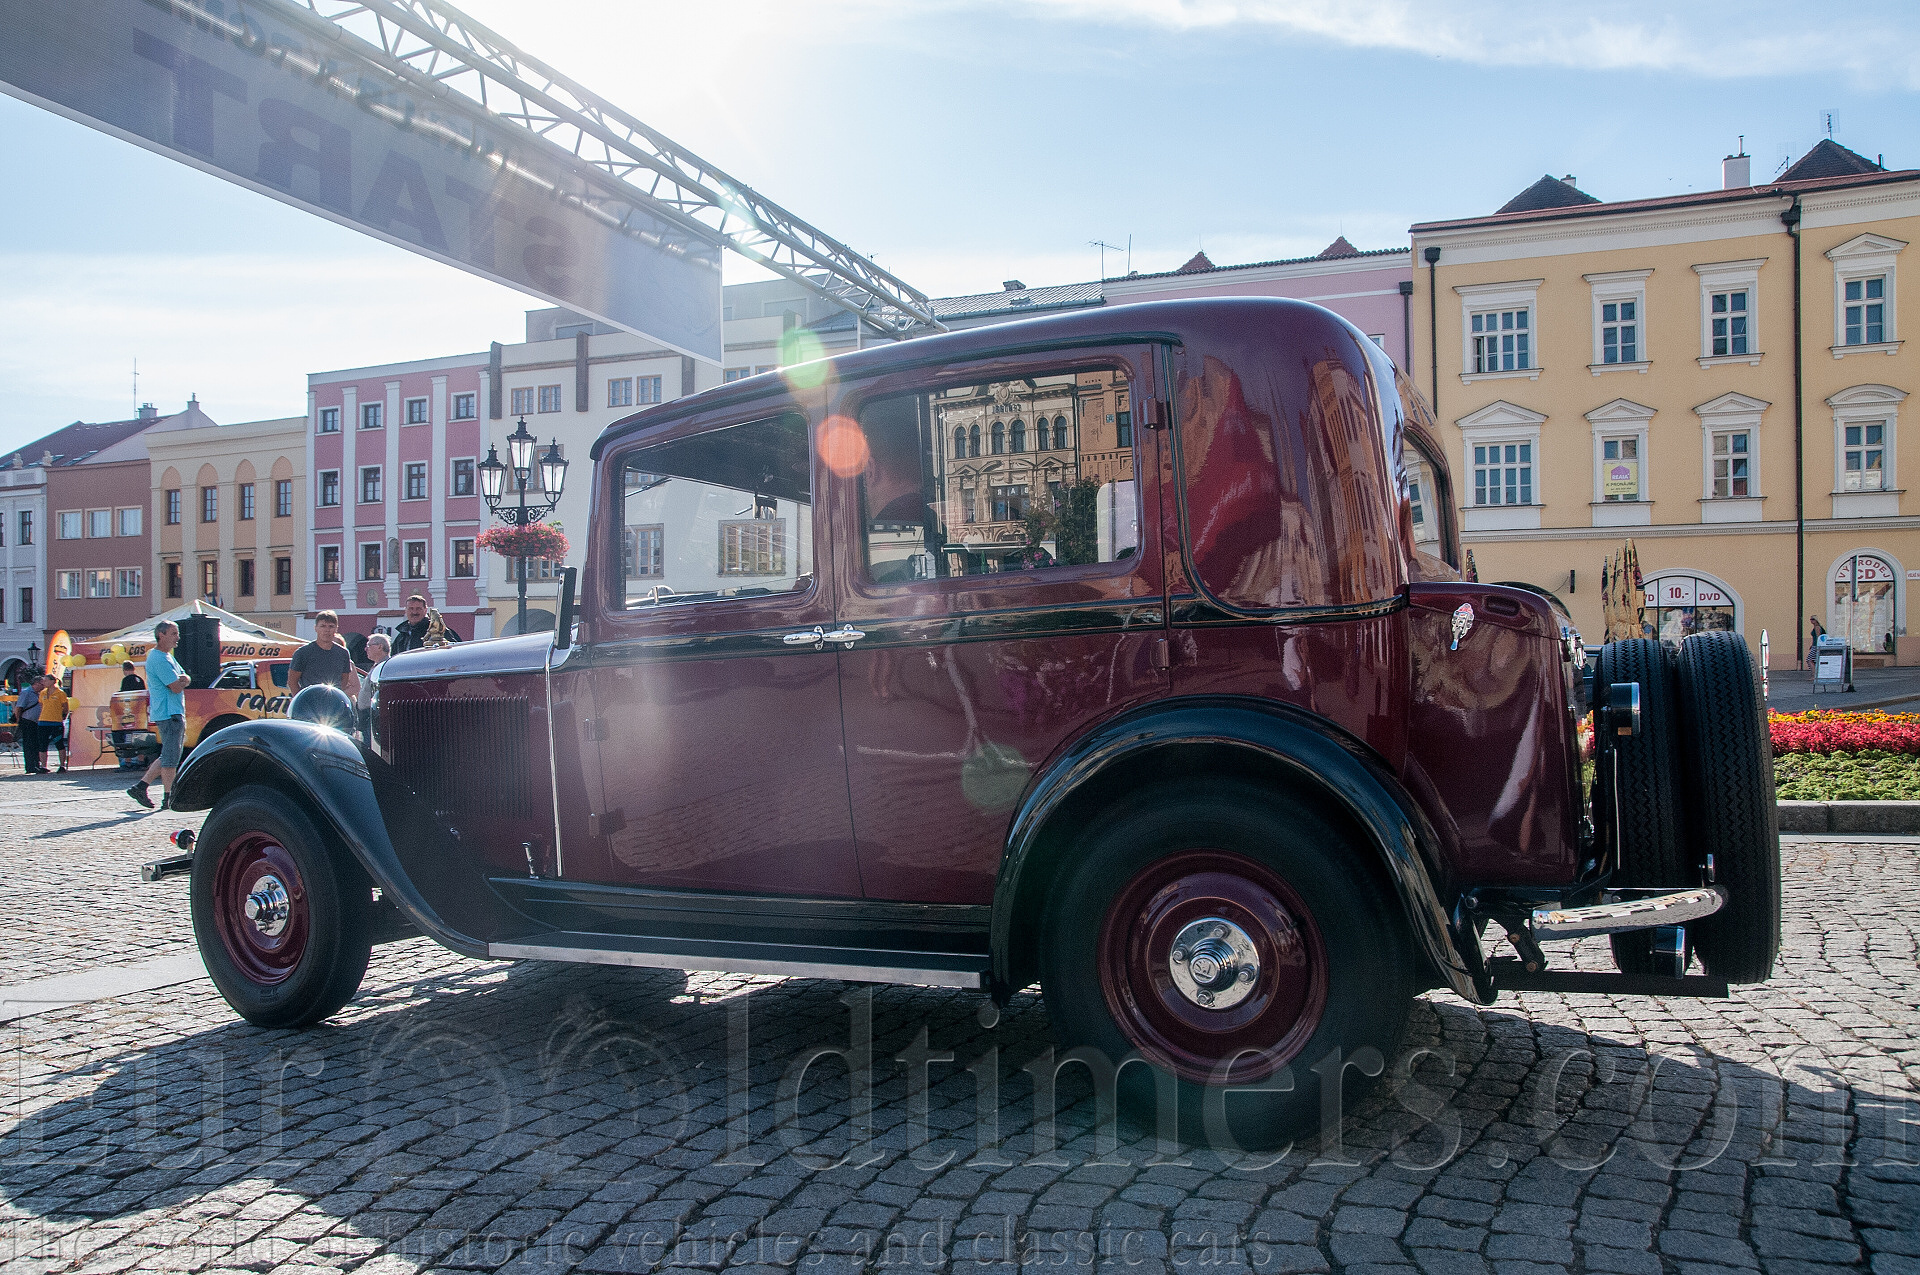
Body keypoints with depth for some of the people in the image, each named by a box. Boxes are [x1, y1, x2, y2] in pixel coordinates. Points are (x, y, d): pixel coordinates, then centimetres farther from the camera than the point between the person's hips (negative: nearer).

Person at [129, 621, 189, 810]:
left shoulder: (167, 657, 19)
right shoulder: (159, 659, -15)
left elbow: (185, 679, 17)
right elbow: (176, 687, -19)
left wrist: (179, 680, -3)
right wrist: (180, 681, 0)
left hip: (175, 713, 10)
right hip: (168, 714, -10)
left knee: (169, 757, 14)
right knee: (170, 758, -5)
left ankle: (140, 786, 16)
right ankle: (168, 799, 1)